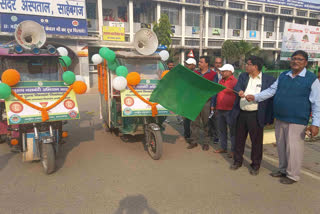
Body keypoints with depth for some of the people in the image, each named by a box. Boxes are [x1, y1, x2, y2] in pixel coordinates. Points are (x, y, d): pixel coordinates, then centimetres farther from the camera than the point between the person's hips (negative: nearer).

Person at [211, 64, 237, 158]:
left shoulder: (235, 82, -9)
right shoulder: (221, 81, 14)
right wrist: (214, 105, 20)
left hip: (230, 110, -8)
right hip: (220, 110, 8)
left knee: (232, 131, 3)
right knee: (222, 129, 15)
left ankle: (233, 150, 13)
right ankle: (223, 148, 28)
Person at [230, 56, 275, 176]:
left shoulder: (269, 80, -4)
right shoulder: (243, 76, 9)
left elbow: (272, 98, -5)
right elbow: (237, 87, -6)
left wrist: (269, 118, -10)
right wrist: (239, 91, -31)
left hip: (256, 115, -3)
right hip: (241, 114, 4)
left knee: (256, 141, 7)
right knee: (239, 139, 15)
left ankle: (255, 165, 25)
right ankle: (237, 161, 33)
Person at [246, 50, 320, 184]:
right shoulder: (283, 76, 10)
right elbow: (271, 90, 10)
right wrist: (255, 97, -5)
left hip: (297, 121, -5)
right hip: (280, 119, 6)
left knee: (293, 148, 0)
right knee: (281, 146, 16)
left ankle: (292, 175, 20)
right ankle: (283, 169, 35)